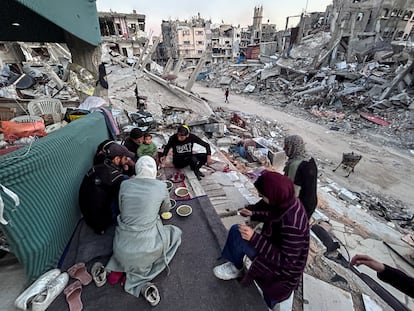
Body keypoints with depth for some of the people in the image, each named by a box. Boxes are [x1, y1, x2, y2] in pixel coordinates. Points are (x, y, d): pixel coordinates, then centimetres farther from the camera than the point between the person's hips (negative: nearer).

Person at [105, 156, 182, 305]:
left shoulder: (125, 184, -4)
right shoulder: (161, 186, -11)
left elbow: (121, 209, 12)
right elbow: (165, 209, 9)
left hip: (121, 248, 5)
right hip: (146, 247, -5)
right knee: (176, 232, 21)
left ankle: (116, 269, 16)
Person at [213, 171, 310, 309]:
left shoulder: (291, 224, -38)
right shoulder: (285, 201, -14)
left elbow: (286, 260, -30)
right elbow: (272, 216, 6)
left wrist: (255, 238, -35)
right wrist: (253, 213, -8)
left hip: (284, 267, -7)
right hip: (277, 247, 8)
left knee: (240, 237, -21)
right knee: (236, 230, 0)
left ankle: (235, 269, 7)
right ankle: (236, 266, 17)